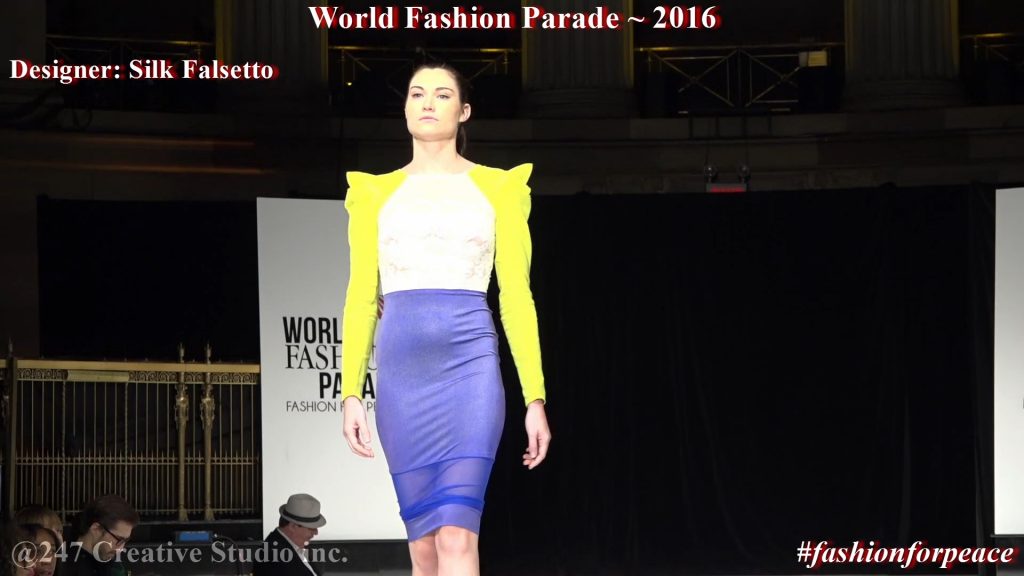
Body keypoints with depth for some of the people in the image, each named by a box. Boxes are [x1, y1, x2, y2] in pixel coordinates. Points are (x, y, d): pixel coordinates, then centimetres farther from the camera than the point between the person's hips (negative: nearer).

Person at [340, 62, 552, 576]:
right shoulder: (376, 193, 14)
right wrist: (351, 393, 0)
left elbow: (516, 296, 6)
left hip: (470, 365, -2)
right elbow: (361, 297, 10)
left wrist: (535, 399, 0)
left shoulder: (496, 188, 9)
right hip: (401, 369, 3)